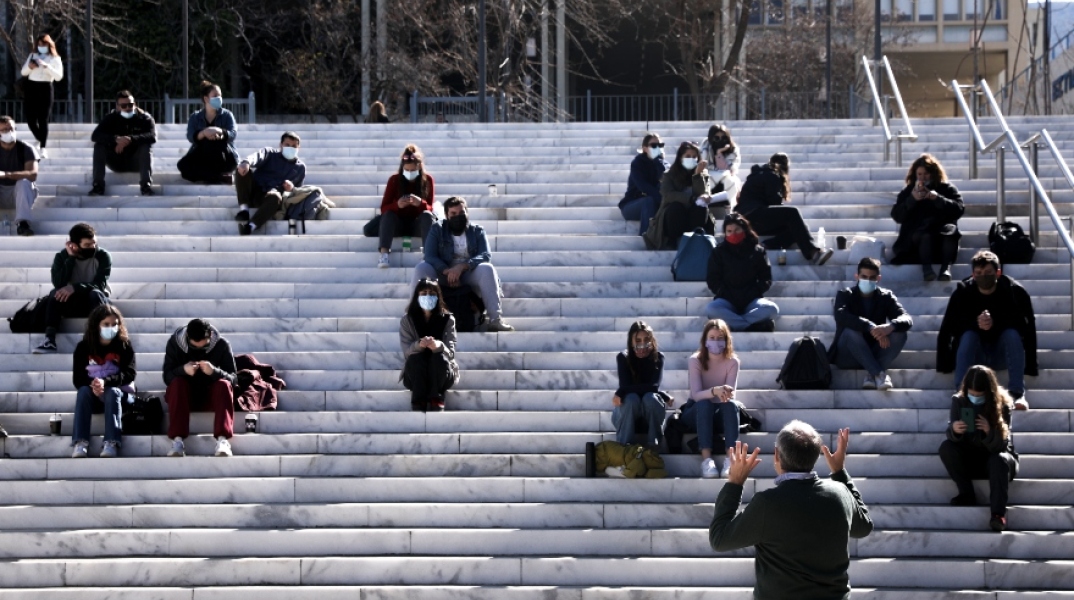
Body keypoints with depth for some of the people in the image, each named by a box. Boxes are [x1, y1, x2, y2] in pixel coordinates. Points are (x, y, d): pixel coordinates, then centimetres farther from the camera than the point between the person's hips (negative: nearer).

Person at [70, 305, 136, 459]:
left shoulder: (124, 345, -3)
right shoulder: (83, 347, 0)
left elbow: (130, 374, -13)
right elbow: (78, 378, -4)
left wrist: (105, 382, -29)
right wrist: (92, 384, -28)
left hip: (117, 391, -1)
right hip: (93, 394, 1)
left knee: (112, 392, -34)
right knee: (84, 391, -31)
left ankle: (112, 443, -48)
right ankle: (80, 443, -43)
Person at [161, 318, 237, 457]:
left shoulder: (221, 344, -12)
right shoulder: (174, 342, -11)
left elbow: (232, 378, -12)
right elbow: (167, 377, -11)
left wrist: (214, 371, -33)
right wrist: (183, 370, -32)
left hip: (211, 394, 0)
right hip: (185, 394, 0)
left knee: (223, 384, -30)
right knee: (177, 383, -31)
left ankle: (222, 439, -43)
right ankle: (177, 440, -40)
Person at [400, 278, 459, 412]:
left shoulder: (447, 320, 0)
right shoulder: (407, 321, 2)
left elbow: (450, 352, -10)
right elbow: (406, 350, -10)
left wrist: (438, 346, -35)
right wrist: (419, 345, -35)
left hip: (441, 374, 0)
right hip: (415, 375, 0)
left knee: (439, 357, -31)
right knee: (416, 358, -32)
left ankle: (436, 401, -34)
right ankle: (418, 404, -39)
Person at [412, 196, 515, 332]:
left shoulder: (477, 231, 4)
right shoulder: (437, 229, 4)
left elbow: (485, 256, -11)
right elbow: (430, 256, -9)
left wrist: (462, 266, -28)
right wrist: (447, 271, -26)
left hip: (469, 274, 0)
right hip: (444, 274, 0)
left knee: (487, 269, -31)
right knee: (421, 268, -28)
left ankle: (496, 319, -39)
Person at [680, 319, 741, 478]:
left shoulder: (732, 361, -8)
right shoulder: (695, 361, -13)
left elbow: (731, 394, -18)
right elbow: (696, 395, -24)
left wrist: (726, 393, -43)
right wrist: (714, 391, -45)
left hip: (721, 416, 1)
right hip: (697, 413, -1)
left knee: (730, 404, -32)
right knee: (704, 404, -35)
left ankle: (730, 459, -44)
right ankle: (706, 458, -47)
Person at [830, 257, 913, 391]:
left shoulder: (885, 296, 4)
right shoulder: (845, 295, -2)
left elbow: (907, 319, -12)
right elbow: (841, 317, -25)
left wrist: (891, 326, -37)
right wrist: (870, 327, -40)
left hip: (874, 355, 3)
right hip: (847, 357, -3)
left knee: (899, 334, -21)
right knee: (851, 331, -33)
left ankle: (871, 374, -28)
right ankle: (879, 373, -36)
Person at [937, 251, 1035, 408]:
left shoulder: (1014, 291, -12)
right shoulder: (962, 292, -10)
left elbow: (1027, 324, -21)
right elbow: (949, 325, -17)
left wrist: (996, 323, -36)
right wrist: (975, 323, -36)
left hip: (1003, 355, 0)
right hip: (974, 355, 0)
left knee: (1012, 334, -27)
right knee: (968, 335, -28)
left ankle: (1018, 394, -33)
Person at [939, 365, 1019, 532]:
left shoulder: (1002, 404, -16)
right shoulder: (959, 401, -10)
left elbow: (1001, 445, -21)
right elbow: (952, 436, -13)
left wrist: (990, 432, -43)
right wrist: (953, 430, -37)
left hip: (995, 456, -3)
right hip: (969, 459, 3)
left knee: (1000, 460, -36)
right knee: (946, 447, -24)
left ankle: (998, 513, -47)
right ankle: (967, 494, -17)